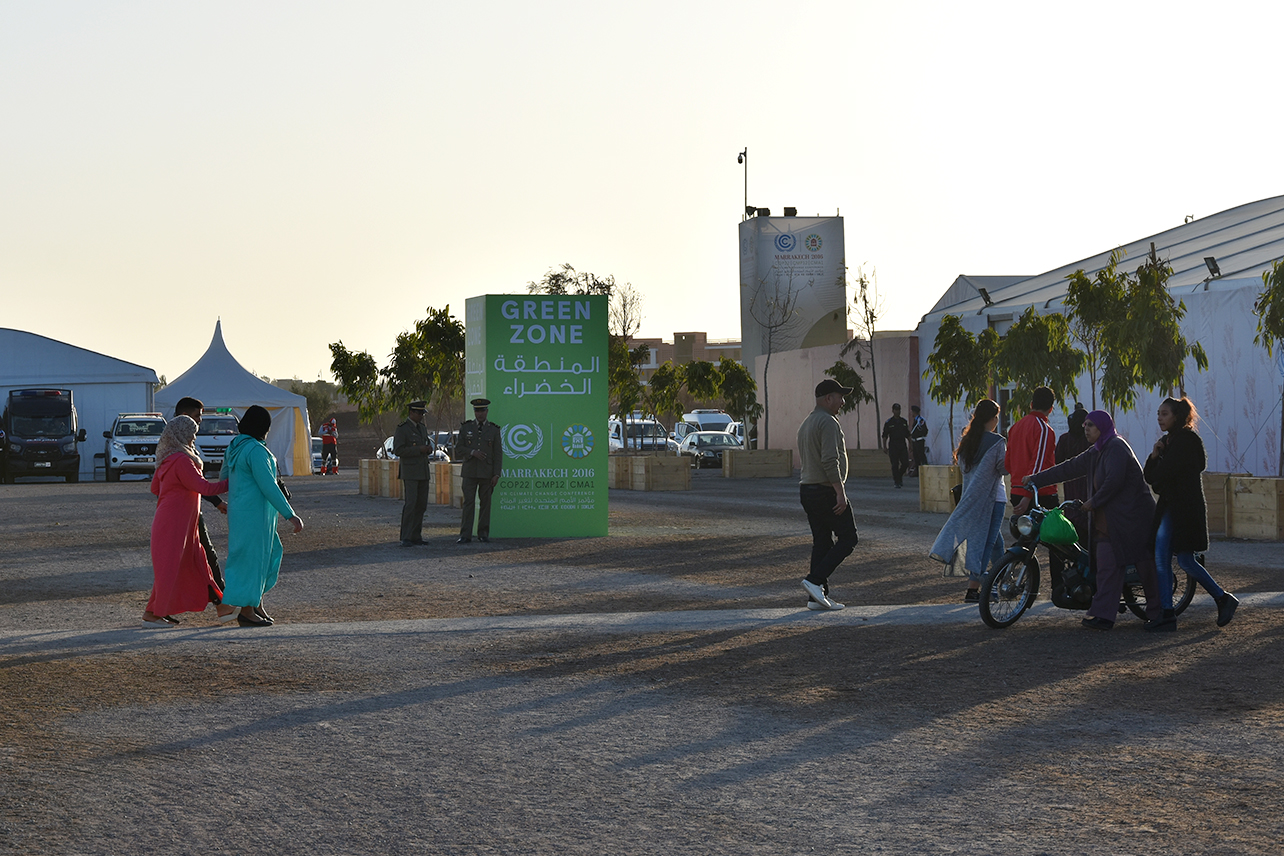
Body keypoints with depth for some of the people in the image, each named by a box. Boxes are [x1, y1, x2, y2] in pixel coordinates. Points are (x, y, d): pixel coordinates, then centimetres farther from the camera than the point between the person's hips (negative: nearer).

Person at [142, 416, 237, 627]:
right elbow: (203, 487, -19)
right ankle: (151, 614, 2)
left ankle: (221, 606, 16)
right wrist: (229, 484, -10)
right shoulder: (181, 460, -18)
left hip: (183, 524, 10)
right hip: (174, 524, -10)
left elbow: (155, 487, 19)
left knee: (196, 564, 12)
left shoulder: (167, 459, 11)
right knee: (168, 568, -4)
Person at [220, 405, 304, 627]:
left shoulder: (234, 447, 11)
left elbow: (224, 477, 23)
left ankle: (257, 603, 18)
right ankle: (246, 612, 4)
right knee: (252, 559, -2)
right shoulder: (256, 450, -19)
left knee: (269, 554, 17)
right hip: (254, 511, -10)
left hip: (238, 509, 10)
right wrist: (290, 515, -22)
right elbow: (269, 487, -23)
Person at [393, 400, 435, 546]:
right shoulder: (402, 429, -8)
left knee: (421, 505, 6)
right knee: (410, 504, -12)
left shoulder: (422, 428, 16)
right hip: (410, 472, -8)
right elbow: (398, 450, -15)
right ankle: (406, 538, -11)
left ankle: (416, 536, 11)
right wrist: (419, 449, -19)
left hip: (423, 472, 8)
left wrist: (429, 448, 3)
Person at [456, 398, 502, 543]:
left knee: (486, 503, 3)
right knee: (468, 502, -6)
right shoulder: (465, 428, 7)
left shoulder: (493, 430, 5)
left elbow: (498, 454, 3)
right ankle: (465, 535, -7)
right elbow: (459, 449, 5)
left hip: (487, 473, 0)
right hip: (469, 472, 0)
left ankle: (483, 533, 11)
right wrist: (472, 452, -15)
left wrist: (496, 474, -5)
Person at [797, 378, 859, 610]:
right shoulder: (828, 422, -13)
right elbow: (830, 461, -22)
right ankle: (815, 580, -12)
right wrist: (840, 492, -22)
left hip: (807, 489, 10)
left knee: (821, 542, 9)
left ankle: (817, 596, 5)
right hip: (827, 491, -9)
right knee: (848, 538, -2)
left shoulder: (806, 424, 19)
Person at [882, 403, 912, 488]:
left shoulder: (904, 421, 11)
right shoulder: (888, 423, 0)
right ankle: (896, 482, 3)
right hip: (893, 446, -3)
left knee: (905, 463, -3)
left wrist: (909, 445, 11)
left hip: (903, 445, 3)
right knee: (895, 464, -4)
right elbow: (884, 436, 0)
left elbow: (907, 435, 16)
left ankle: (899, 476, 22)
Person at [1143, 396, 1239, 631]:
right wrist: (1154, 455, -4)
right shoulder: (1167, 441, 16)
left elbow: (1162, 475, -18)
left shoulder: (1187, 439, -11)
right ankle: (1167, 615, 2)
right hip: (1169, 507, 9)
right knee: (1161, 559, 2)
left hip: (1186, 508, -9)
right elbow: (1151, 476, 13)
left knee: (1185, 560, -8)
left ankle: (1223, 598, 6)